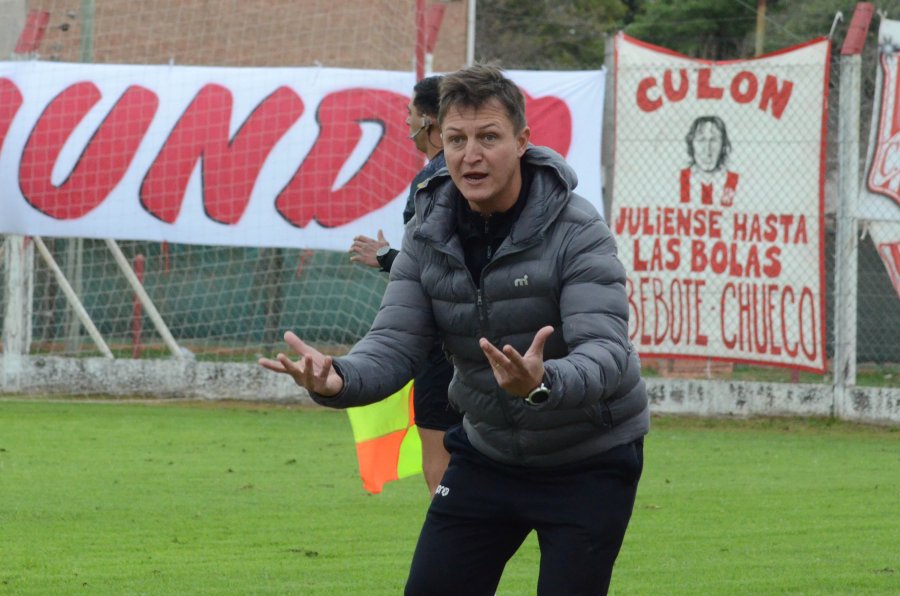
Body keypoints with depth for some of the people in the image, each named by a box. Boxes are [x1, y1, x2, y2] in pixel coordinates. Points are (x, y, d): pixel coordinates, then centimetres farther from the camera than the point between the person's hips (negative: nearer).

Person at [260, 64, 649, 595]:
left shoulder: (577, 232, -23)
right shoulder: (429, 234, -7)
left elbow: (606, 351, -33)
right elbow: (395, 344, -11)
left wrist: (543, 383, -55)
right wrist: (337, 380, -34)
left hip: (588, 464, -5)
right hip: (489, 450, 5)